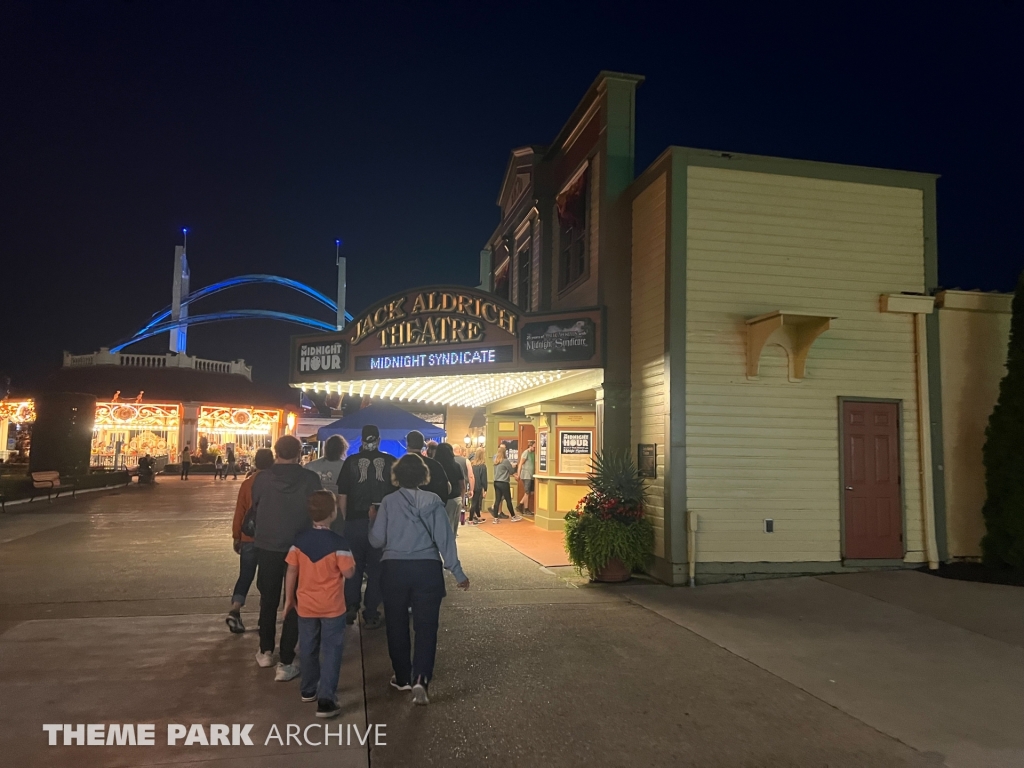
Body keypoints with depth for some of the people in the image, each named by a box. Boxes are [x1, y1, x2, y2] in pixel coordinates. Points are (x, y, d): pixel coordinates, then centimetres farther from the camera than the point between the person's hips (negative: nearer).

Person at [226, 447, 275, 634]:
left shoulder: (247, 483, -3)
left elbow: (239, 512, 0)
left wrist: (236, 537, 9)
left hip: (249, 537, 1)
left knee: (245, 576, 9)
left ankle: (234, 610, -10)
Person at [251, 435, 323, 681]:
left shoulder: (262, 478, -8)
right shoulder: (310, 479, -12)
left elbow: (255, 507, 7)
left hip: (266, 546, 2)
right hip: (299, 548, -2)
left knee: (268, 600, 20)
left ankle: (266, 651, 33)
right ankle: (285, 663, 6)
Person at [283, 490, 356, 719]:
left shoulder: (299, 540, -5)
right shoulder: (338, 542, -18)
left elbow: (291, 571, 0)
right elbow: (349, 573, -15)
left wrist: (289, 599, 11)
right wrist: (348, 559, 4)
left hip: (305, 604, 4)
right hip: (332, 607, -4)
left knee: (308, 649, 20)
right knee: (331, 652, 4)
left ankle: (308, 690, 35)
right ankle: (325, 700, 0)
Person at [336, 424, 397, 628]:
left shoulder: (351, 462, -2)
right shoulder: (390, 462, -2)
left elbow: (342, 497, 0)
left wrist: (345, 519, 12)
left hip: (355, 521, 0)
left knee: (354, 567, 15)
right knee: (376, 569, 8)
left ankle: (350, 610, 20)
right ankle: (371, 615, 11)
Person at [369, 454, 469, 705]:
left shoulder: (389, 501, -2)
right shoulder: (433, 500, -3)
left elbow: (377, 540, 0)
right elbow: (444, 538, -5)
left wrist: (372, 519, 19)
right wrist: (457, 572, -1)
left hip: (394, 569, 1)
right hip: (427, 569, -1)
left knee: (397, 625, 16)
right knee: (426, 626, 5)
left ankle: (402, 678, 26)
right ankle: (420, 679, -10)